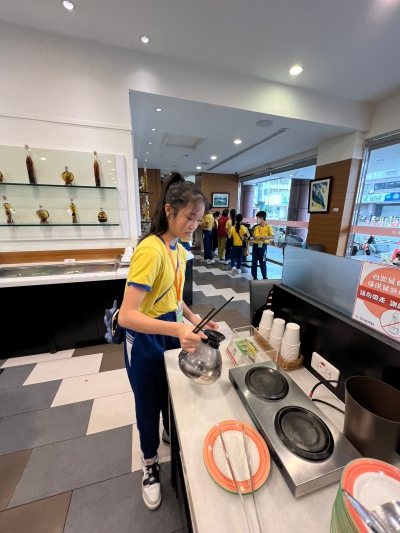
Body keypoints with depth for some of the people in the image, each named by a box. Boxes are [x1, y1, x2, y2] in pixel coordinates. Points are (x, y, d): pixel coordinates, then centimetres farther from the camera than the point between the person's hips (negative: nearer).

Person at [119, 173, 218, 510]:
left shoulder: (178, 249, 0)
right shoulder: (151, 250, -27)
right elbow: (126, 315, -31)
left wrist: (193, 319, 1)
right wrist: (177, 329, -42)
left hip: (172, 332, 7)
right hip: (145, 340, -7)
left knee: (171, 392, 29)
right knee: (149, 404, 18)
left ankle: (171, 434, 60)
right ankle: (150, 464, 49)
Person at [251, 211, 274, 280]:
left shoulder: (268, 226, -5)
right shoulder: (257, 227, 6)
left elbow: (272, 236, -3)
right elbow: (255, 236, -2)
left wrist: (266, 237, -19)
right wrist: (261, 237, -18)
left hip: (263, 245, -4)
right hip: (255, 245, 4)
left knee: (262, 262, 1)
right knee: (254, 261, 7)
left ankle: (264, 277, 15)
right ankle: (254, 276, 18)